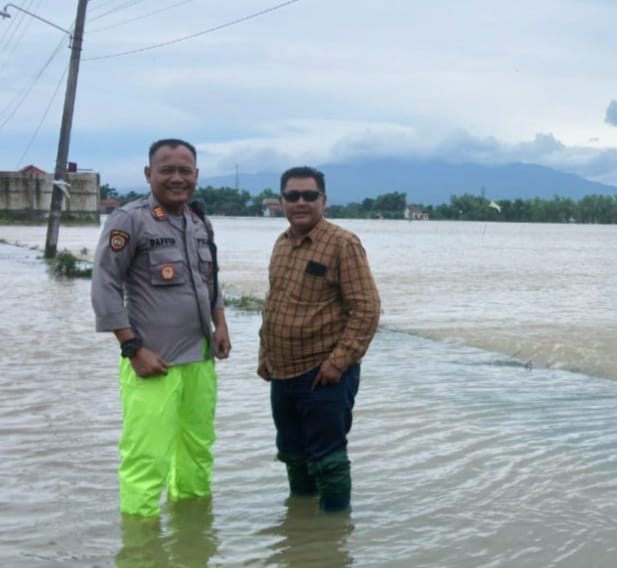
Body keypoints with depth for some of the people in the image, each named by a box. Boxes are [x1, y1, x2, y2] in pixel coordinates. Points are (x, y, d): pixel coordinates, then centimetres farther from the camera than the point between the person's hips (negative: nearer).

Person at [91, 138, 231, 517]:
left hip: (200, 359, 7)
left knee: (199, 449, 16)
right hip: (153, 361, -7)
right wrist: (134, 349, -14)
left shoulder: (201, 224, 11)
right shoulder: (129, 220, -9)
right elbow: (105, 288, -11)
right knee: (147, 458, -9)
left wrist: (220, 325, 8)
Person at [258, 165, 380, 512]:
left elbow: (366, 309, -16)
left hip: (323, 375, -7)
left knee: (327, 457, 1)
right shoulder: (281, 244, 11)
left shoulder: (343, 243, -12)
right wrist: (265, 354, 15)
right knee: (292, 453, 19)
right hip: (283, 374, 8)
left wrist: (339, 361, -20)